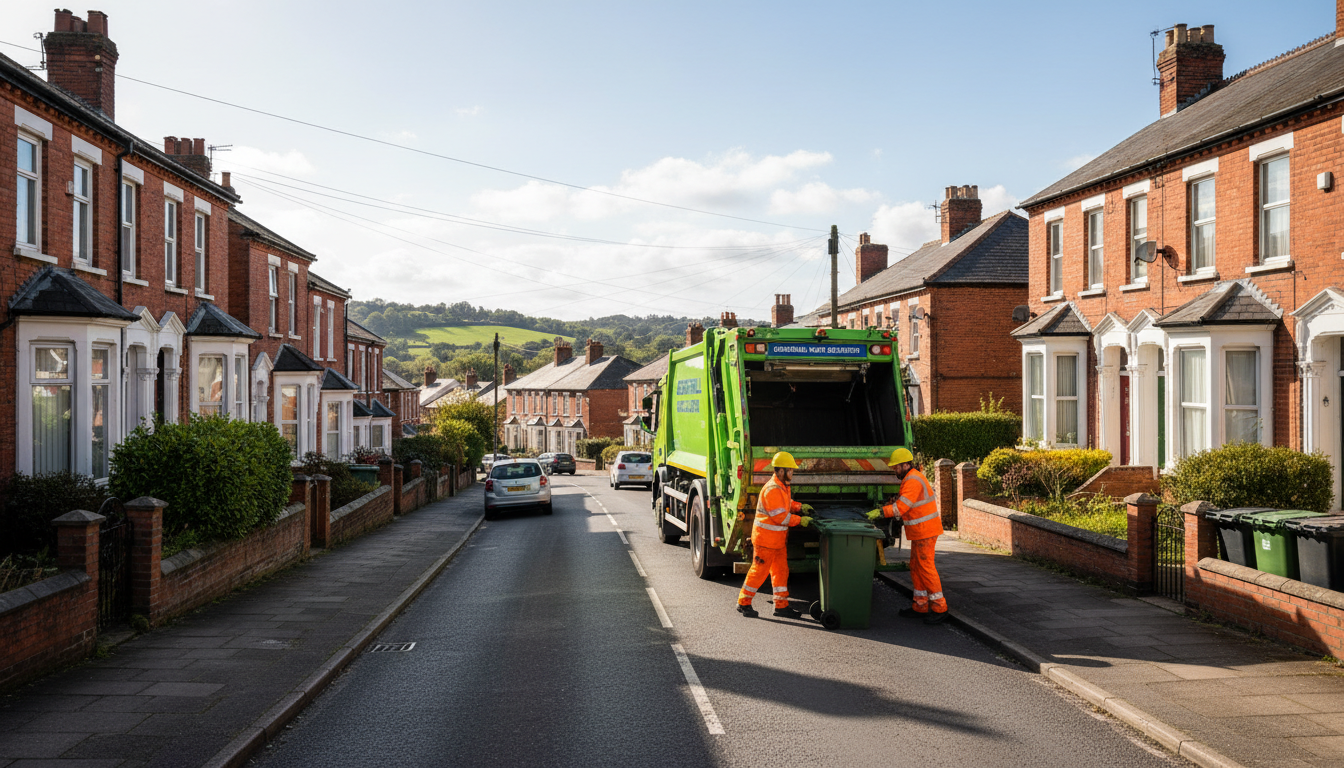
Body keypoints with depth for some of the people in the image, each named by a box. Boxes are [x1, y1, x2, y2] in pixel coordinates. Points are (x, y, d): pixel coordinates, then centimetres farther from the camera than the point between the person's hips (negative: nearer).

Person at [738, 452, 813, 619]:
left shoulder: (783, 486, 9)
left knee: (781, 571, 11)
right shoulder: (772, 490, -23)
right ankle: (743, 603, 11)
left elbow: (787, 503, 25)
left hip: (778, 540, 10)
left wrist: (800, 507, 8)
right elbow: (781, 517, -24)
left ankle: (781, 606, 17)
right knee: (759, 571, -1)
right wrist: (800, 520, -17)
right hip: (765, 539, -10)